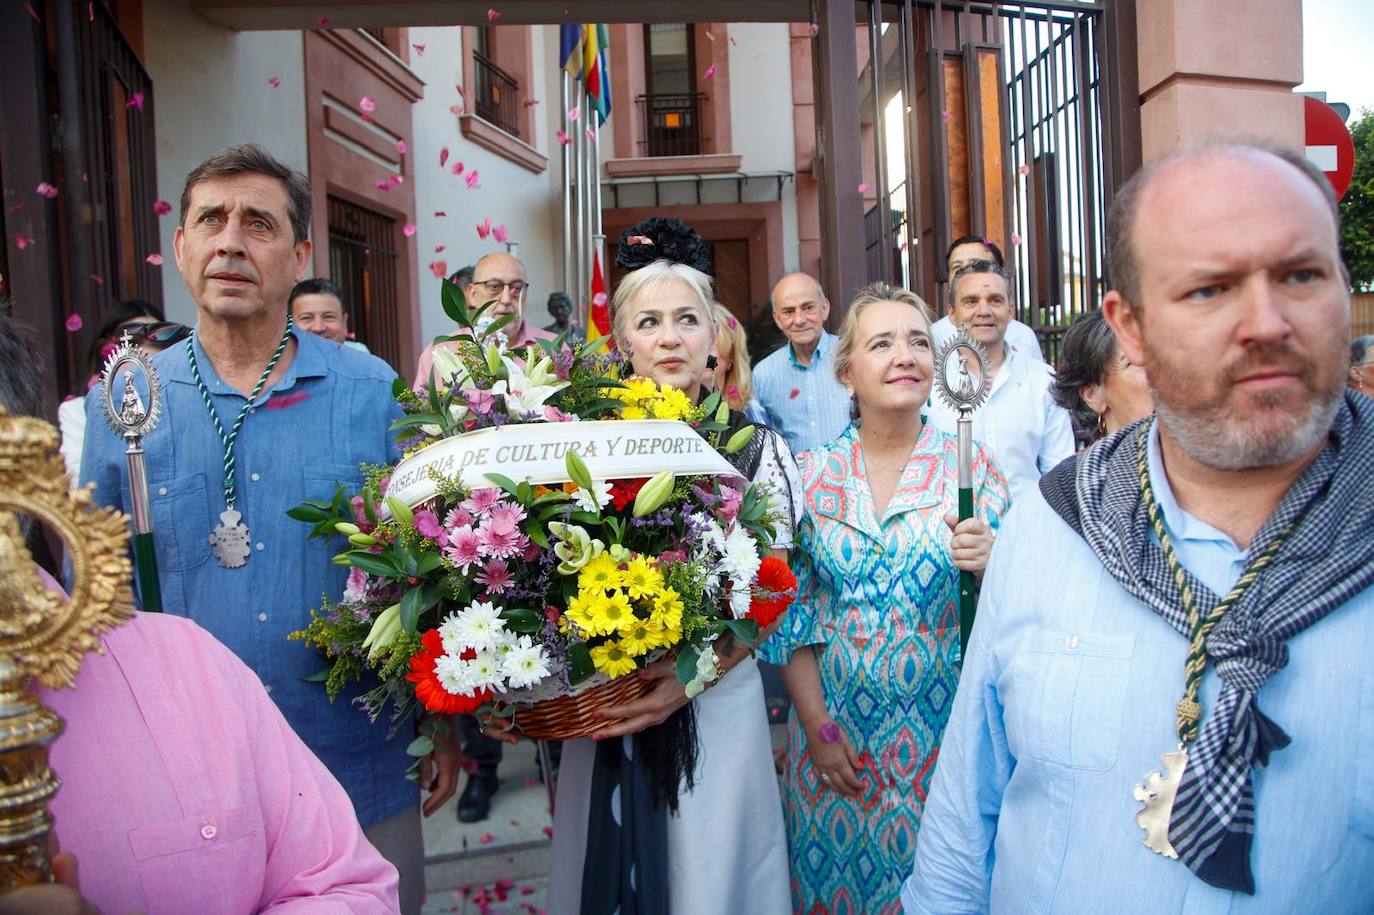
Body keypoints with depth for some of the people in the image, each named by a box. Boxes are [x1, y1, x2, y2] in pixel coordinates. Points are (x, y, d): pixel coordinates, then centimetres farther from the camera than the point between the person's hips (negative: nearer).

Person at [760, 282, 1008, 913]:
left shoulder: (970, 467, -6)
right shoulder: (815, 475, -3)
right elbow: (790, 611, 0)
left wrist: (989, 567, -25)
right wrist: (817, 728, -4)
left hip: (943, 734, -1)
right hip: (836, 729, 1)